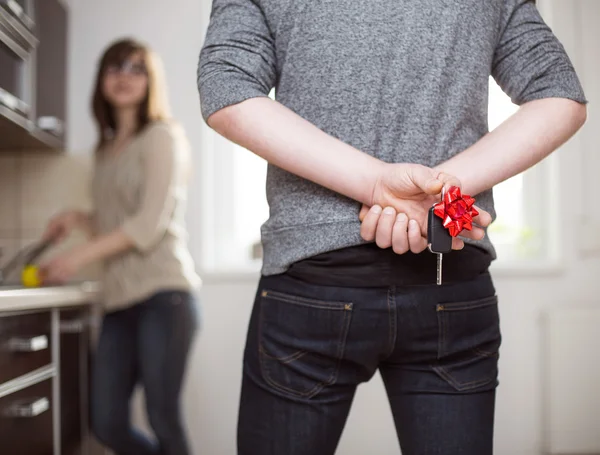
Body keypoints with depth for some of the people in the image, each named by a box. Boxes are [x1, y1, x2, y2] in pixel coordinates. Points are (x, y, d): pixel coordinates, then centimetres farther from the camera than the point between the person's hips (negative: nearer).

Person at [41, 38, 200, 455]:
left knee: (163, 420, -5)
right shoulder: (106, 151, 19)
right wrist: (79, 219, 5)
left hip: (163, 294, -7)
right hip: (120, 299, 7)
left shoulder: (163, 136, -1)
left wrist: (81, 256, -11)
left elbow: (151, 223, -11)